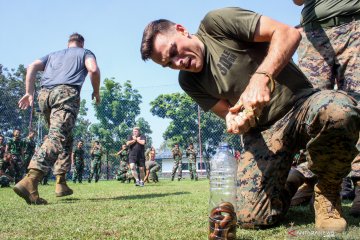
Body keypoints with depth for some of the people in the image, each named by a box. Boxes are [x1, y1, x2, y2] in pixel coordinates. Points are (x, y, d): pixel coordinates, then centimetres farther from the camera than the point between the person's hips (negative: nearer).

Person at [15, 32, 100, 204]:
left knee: (66, 139, 18)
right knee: (57, 138, -19)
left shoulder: (53, 55, 33)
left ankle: (61, 183, 9)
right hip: (66, 93, -5)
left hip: (44, 94, 6)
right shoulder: (85, 53, 21)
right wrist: (96, 92, 12)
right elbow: (93, 70, -1)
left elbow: (32, 67, 16)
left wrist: (29, 93, 10)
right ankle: (30, 181, -39)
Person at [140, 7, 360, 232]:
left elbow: (289, 33, -12)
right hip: (261, 133, 3)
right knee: (251, 218, -16)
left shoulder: (216, 22, -6)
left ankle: (327, 191, -10)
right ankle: (290, 182, 17)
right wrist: (235, 120, -18)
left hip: (301, 102, -3)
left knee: (340, 110, -39)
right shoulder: (189, 82, 7)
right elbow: (229, 113, 6)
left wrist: (261, 78, -27)